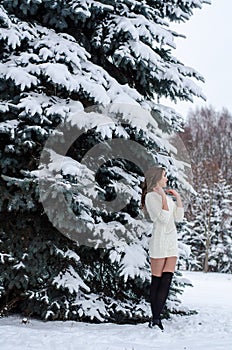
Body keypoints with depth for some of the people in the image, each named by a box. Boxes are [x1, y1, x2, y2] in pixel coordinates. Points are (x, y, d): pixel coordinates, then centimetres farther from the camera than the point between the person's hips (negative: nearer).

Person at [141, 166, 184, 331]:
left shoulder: (167, 196, 18)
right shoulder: (151, 196, -5)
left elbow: (179, 218, 15)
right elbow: (164, 218, -15)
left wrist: (178, 197, 11)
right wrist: (164, 197, -16)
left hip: (172, 241, 7)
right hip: (159, 241, -7)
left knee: (167, 281, -2)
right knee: (157, 280, -3)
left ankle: (156, 319, -1)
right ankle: (155, 319, 2)